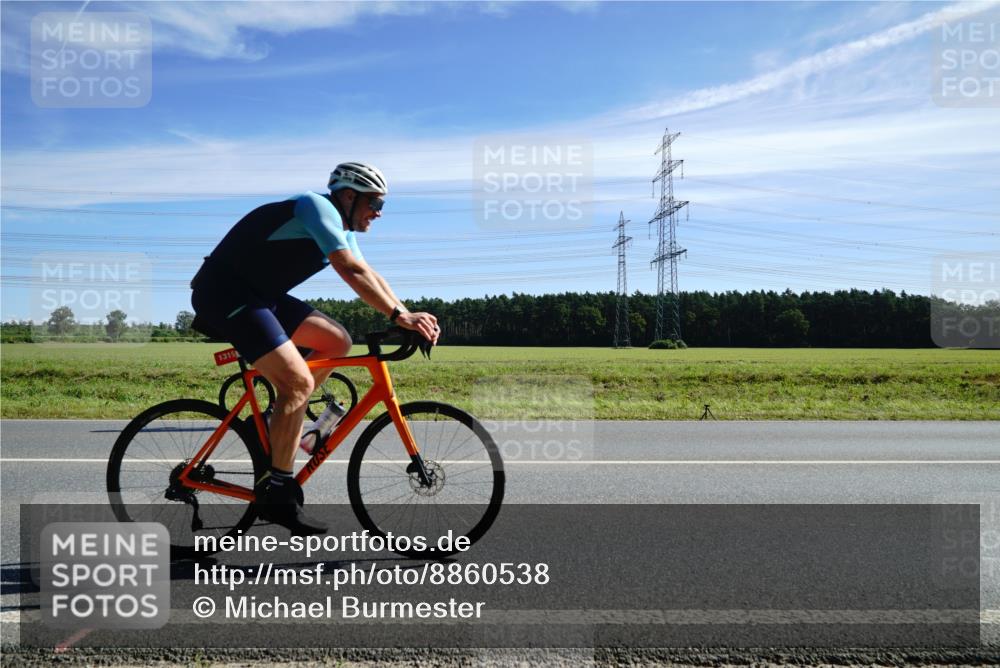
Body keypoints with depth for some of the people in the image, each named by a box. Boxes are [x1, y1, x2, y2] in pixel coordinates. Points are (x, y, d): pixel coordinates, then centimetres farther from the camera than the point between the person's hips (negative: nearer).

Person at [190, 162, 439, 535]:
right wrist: (399, 316, -28)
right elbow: (352, 271, -27)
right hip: (223, 294, -10)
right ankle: (277, 493, -10)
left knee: (337, 341, 3)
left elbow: (369, 277, 12)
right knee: (299, 381, -19)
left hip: (257, 295, 10)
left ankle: (280, 420, 12)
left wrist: (407, 316, 0)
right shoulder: (318, 208, -15)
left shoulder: (341, 228, 15)